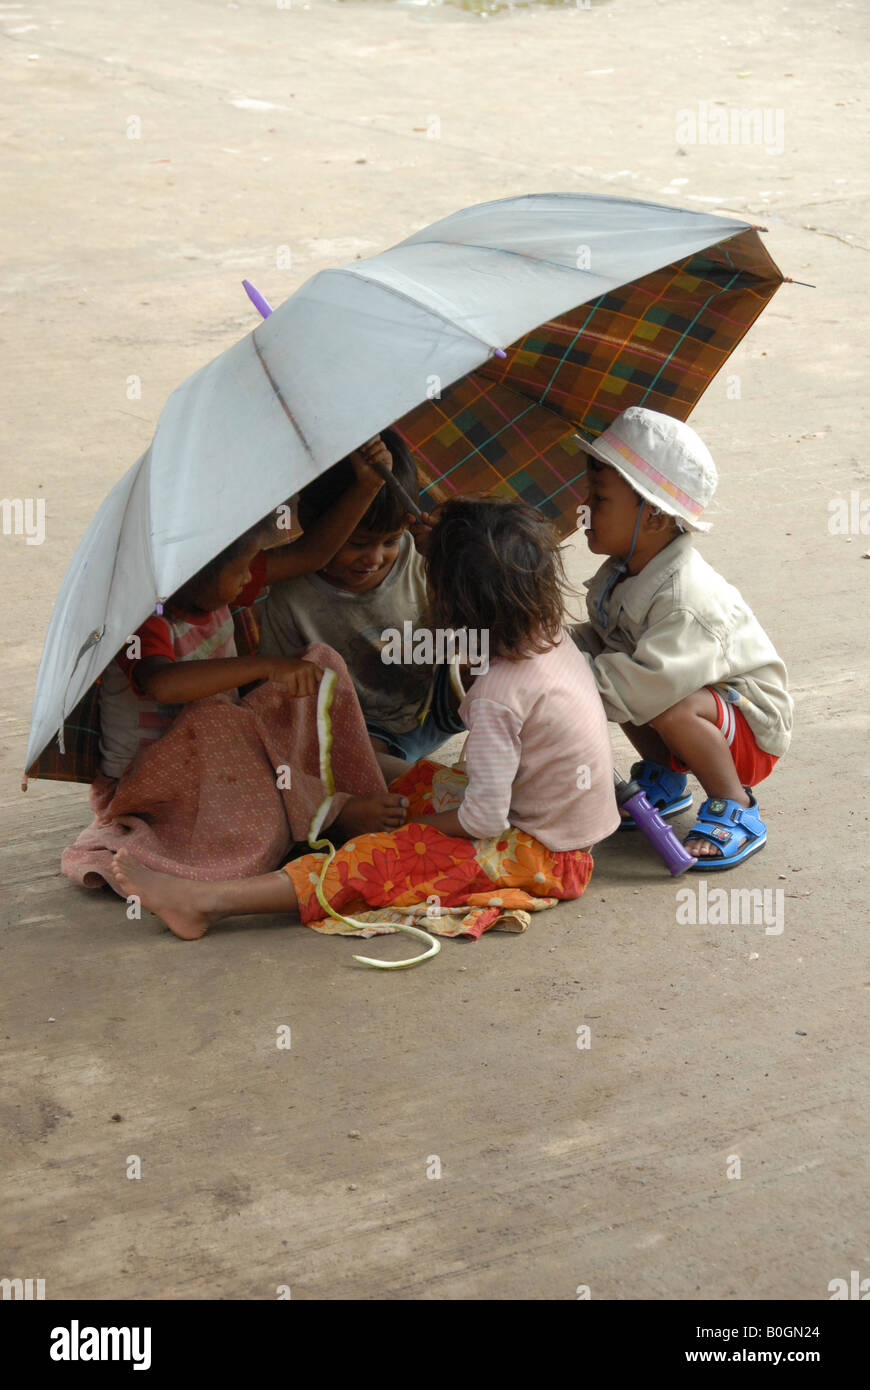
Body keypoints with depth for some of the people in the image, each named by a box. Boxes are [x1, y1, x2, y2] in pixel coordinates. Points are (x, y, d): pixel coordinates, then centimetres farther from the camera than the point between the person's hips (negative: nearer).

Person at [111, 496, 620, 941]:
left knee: (381, 862, -14)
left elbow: (484, 817, -24)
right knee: (424, 780, 20)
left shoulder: (498, 694, -25)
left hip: (543, 855, -9)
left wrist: (420, 824, -6)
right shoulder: (555, 638, 0)